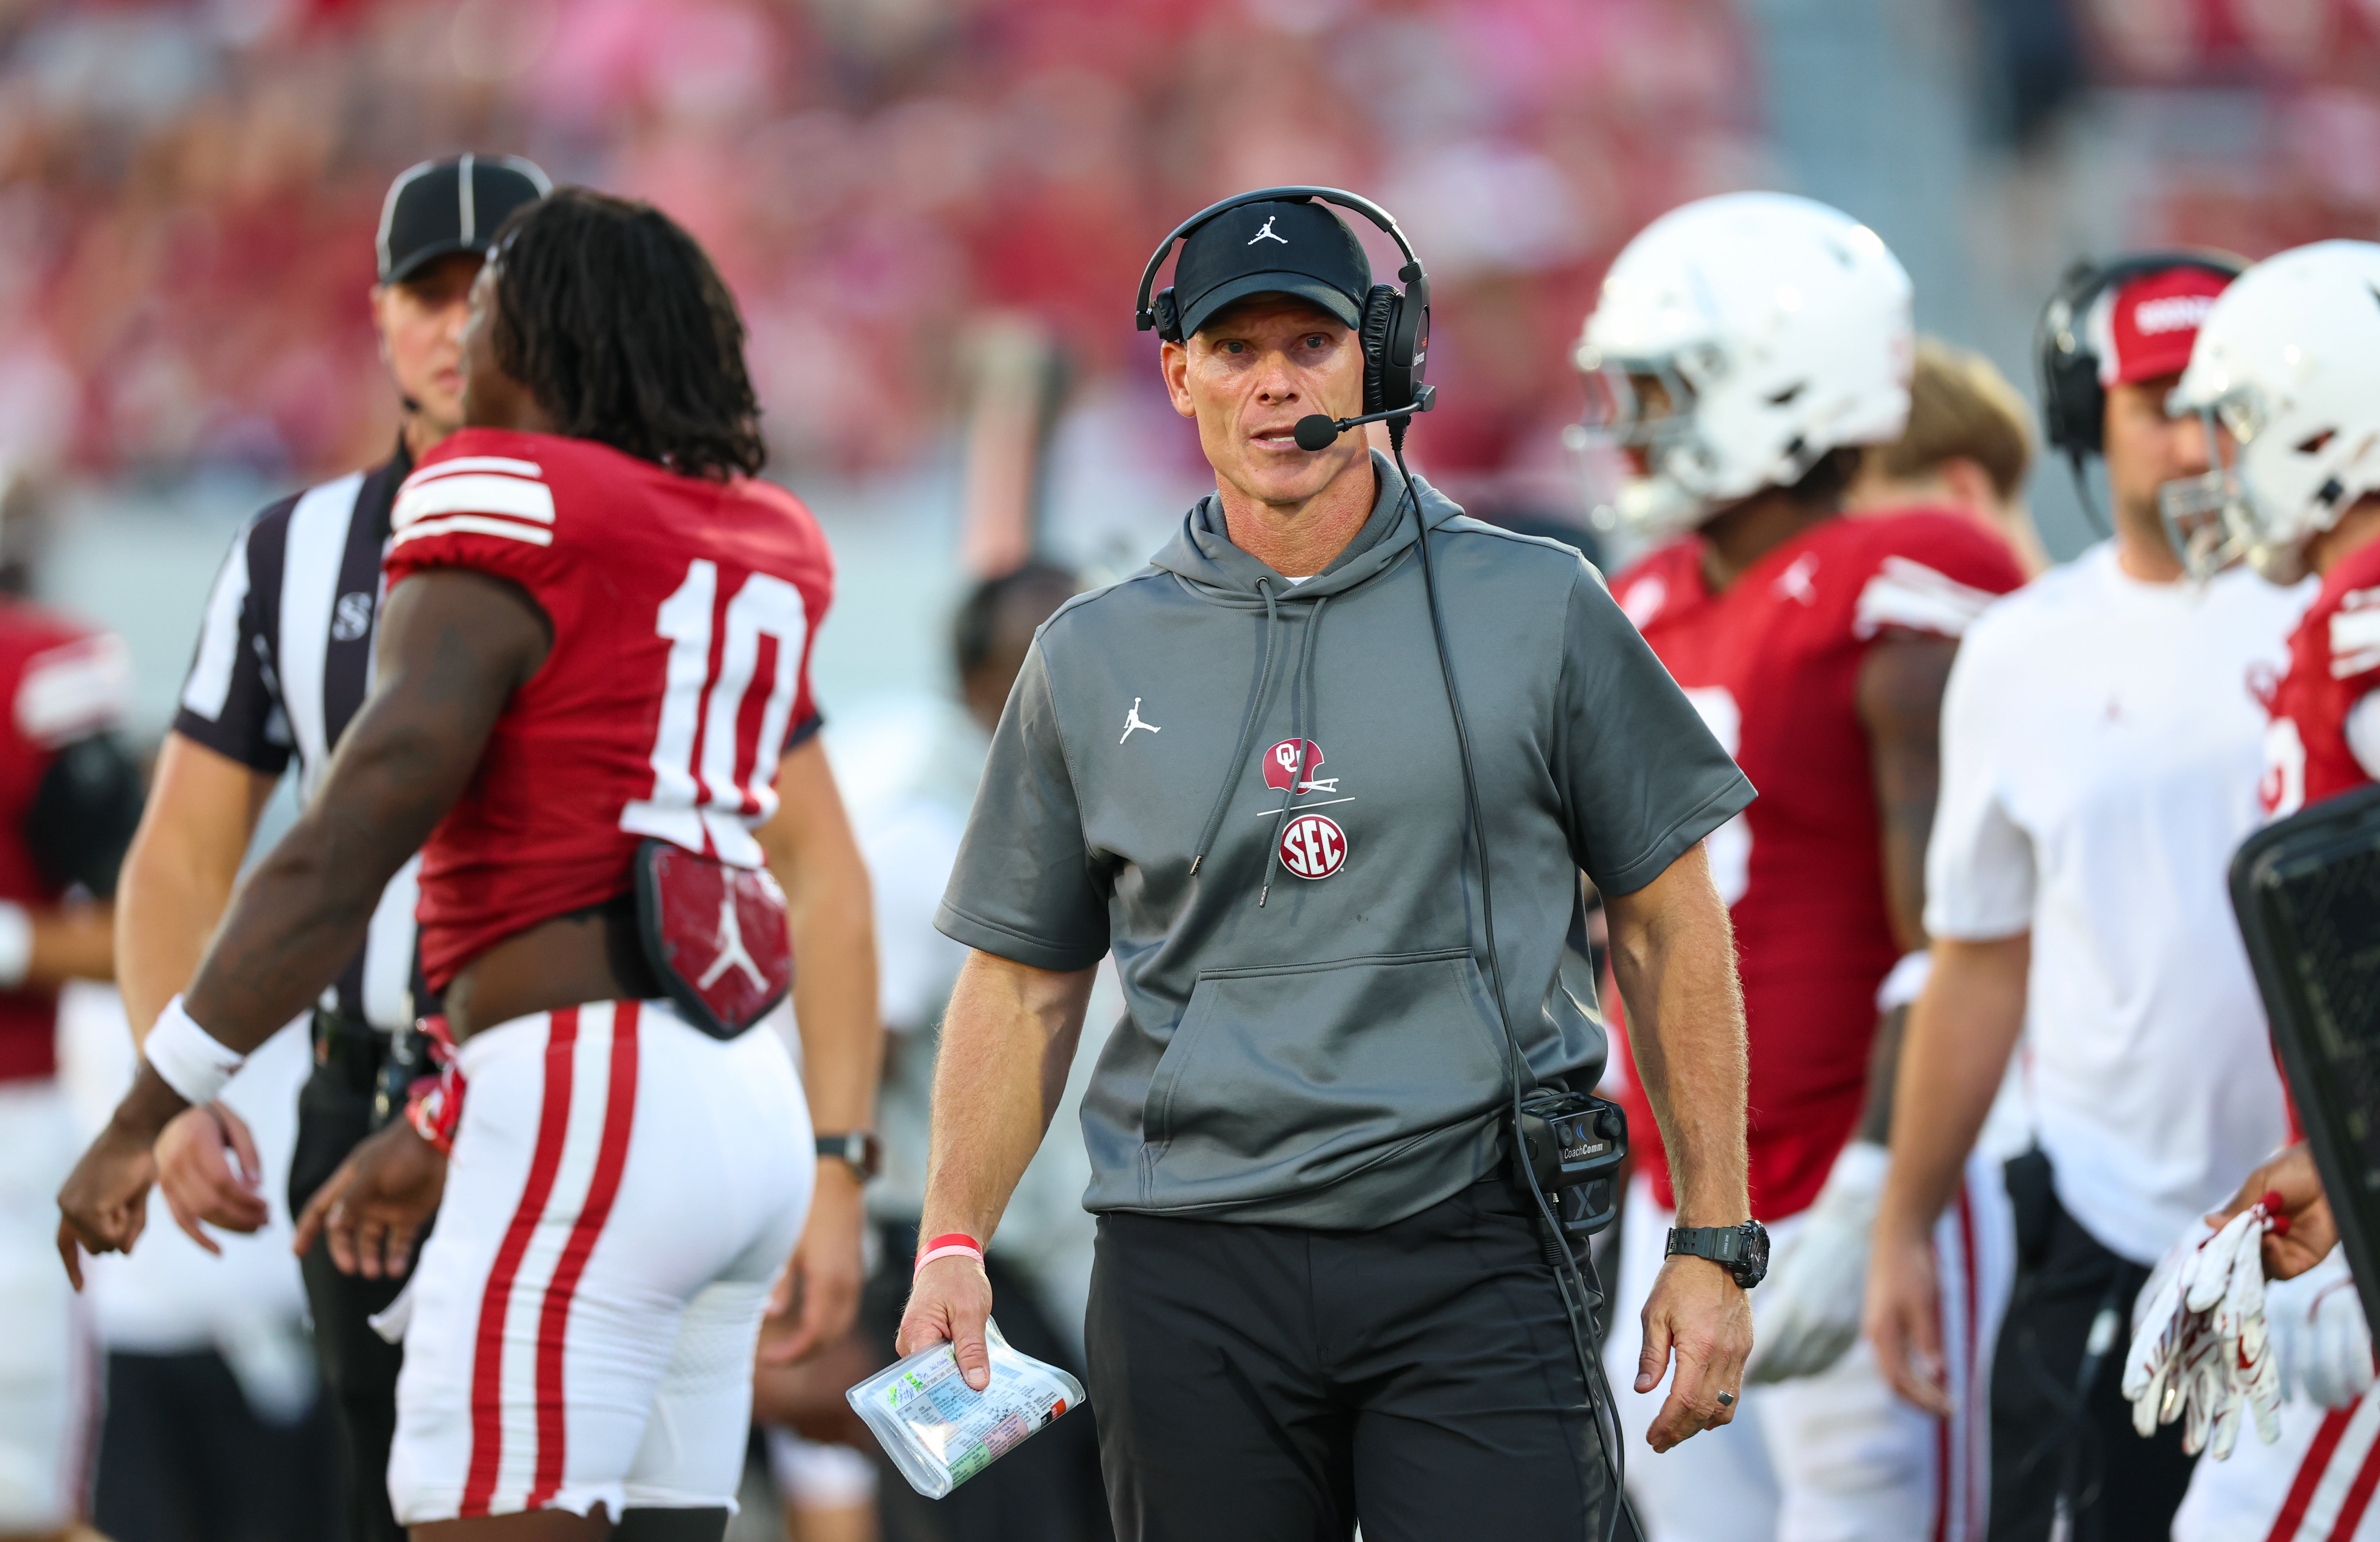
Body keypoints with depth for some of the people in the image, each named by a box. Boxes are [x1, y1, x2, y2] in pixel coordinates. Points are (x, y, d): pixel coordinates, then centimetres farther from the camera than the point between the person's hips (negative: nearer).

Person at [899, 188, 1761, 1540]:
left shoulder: (1536, 609, 4)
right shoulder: (1093, 661, 10)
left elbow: (1668, 920, 7)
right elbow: (1026, 980, 14)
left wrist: (1716, 1246, 3)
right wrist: (954, 1242, 0)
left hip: (1473, 1262, -2)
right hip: (1194, 1276, 2)